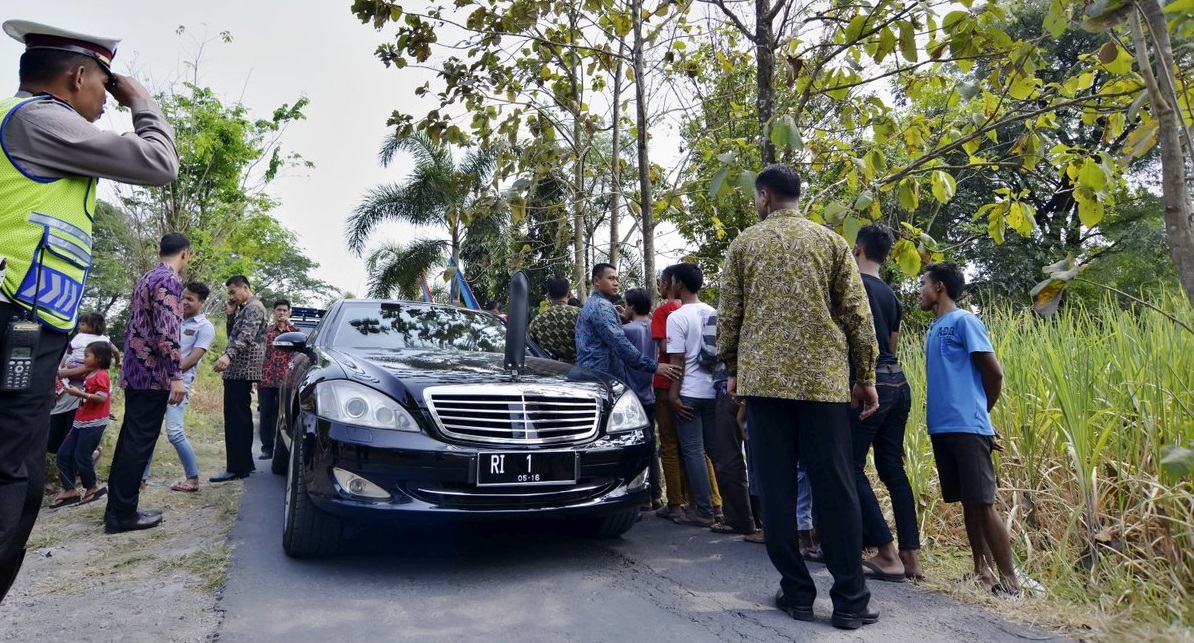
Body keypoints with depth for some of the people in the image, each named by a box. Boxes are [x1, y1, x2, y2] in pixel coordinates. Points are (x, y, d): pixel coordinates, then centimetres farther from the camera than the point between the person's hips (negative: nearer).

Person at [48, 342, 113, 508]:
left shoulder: (101, 376, -14)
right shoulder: (91, 376, 17)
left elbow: (101, 398, -24)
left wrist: (80, 393, -23)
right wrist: (77, 392, 16)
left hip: (94, 424, -10)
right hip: (81, 423, 10)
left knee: (81, 456, -5)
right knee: (64, 454, 8)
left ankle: (93, 487, 12)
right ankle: (69, 490, 13)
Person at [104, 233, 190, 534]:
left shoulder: (146, 279, 17)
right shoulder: (169, 280, -13)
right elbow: (166, 332, -22)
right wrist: (176, 376, -22)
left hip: (135, 370, 10)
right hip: (153, 373, -10)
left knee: (129, 438, 13)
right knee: (140, 442, -4)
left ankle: (116, 507, 20)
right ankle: (123, 513, 1)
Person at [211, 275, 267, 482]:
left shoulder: (254, 307, -10)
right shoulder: (245, 309, 24)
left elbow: (246, 336, -27)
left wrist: (228, 355, -38)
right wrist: (231, 315, 16)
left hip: (241, 371, -11)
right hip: (239, 371, 11)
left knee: (235, 419, -12)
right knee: (241, 418, 13)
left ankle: (236, 468, -11)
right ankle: (245, 463, 19)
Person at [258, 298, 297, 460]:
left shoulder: (293, 331, 11)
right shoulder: (266, 331, 9)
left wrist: (290, 325, -14)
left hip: (286, 380, 0)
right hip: (266, 379, 0)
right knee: (266, 414, 2)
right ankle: (267, 448, 9)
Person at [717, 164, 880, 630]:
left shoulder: (744, 243, 8)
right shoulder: (831, 241, 8)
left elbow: (728, 316, 8)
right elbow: (856, 314, 4)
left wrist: (733, 370, 19)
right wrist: (866, 376, 11)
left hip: (764, 377, 0)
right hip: (823, 378, 0)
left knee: (776, 488, 5)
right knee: (835, 487, 3)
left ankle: (796, 592, 12)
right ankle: (849, 600, 7)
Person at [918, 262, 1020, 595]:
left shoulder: (964, 321, -5)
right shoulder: (933, 330, 17)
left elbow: (994, 372, -6)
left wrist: (980, 410, 6)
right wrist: (937, 417, 14)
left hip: (968, 427, -7)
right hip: (942, 428, 8)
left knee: (983, 503, -5)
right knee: (967, 502, 11)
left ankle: (1009, 578, 3)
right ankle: (982, 570, 19)